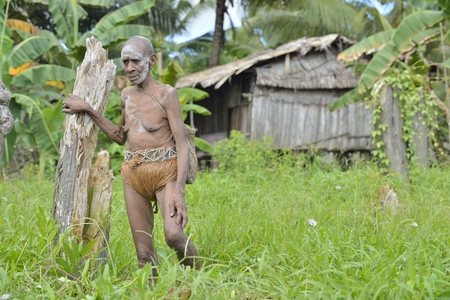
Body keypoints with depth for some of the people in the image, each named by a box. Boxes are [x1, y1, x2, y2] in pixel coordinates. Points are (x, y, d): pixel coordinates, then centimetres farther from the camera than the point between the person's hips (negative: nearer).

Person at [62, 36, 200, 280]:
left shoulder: (166, 94, -6)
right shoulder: (127, 95, 13)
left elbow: (182, 144, -11)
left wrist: (179, 190, -22)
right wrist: (88, 110, 18)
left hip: (164, 171, -6)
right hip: (133, 175, 6)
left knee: (173, 234, -27)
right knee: (144, 253, 2)